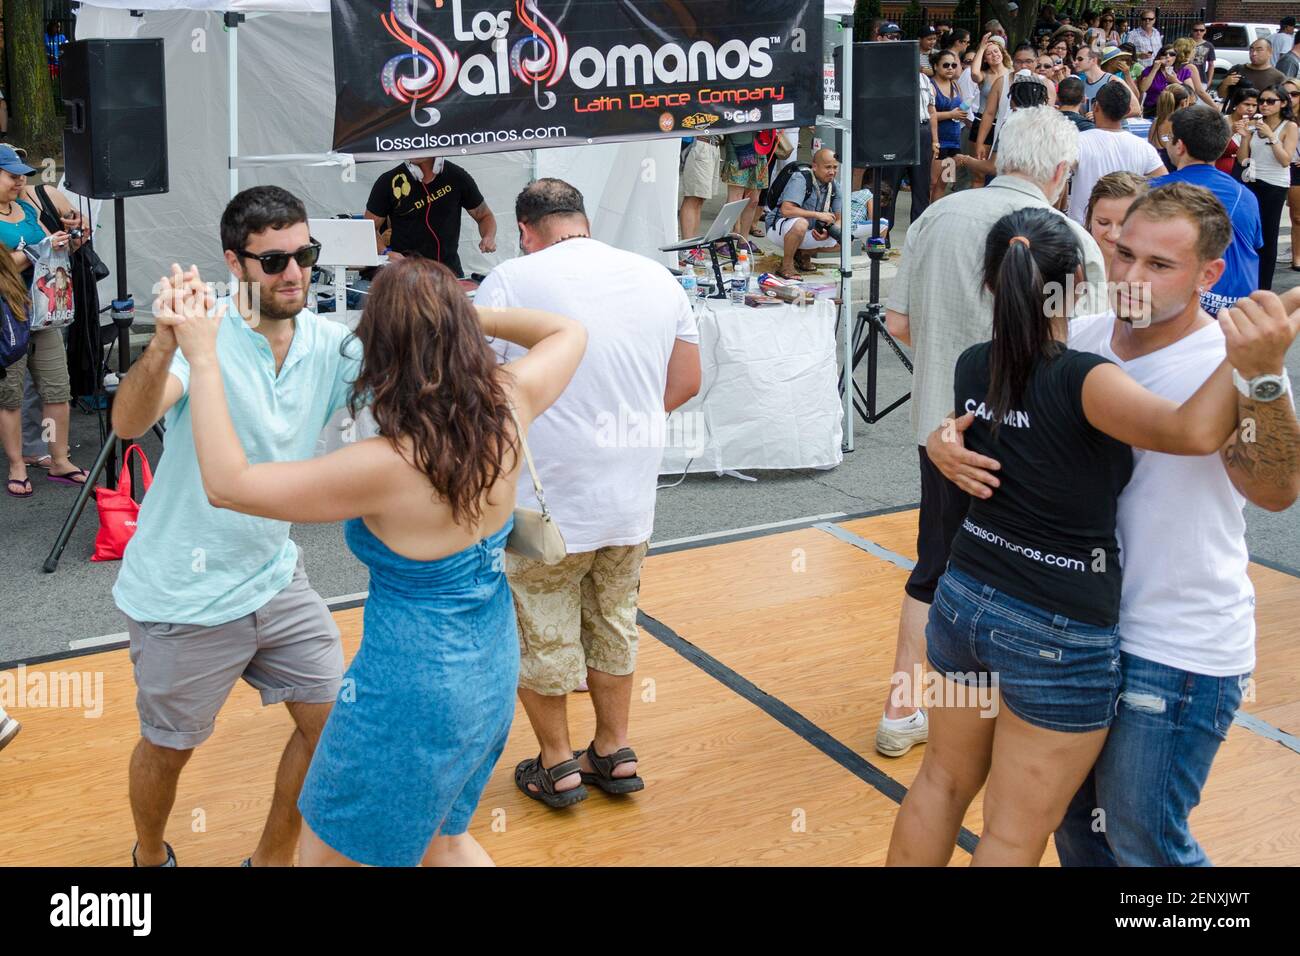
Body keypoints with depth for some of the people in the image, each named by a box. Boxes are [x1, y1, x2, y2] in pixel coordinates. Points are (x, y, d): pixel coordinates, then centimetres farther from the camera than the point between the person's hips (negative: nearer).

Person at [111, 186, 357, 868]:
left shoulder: (327, 344, -3)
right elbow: (129, 422, -33)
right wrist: (165, 344, -54)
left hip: (276, 577, 5)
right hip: (186, 598, -5)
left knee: (330, 721, 9)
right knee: (169, 747, 13)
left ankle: (274, 857, 32)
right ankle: (150, 857, 43)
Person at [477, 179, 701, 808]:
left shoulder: (511, 281, -13)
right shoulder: (656, 278, 3)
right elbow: (687, 382, 9)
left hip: (546, 502, -5)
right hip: (631, 496, 5)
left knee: (543, 635, 13)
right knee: (614, 625, 21)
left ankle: (557, 766, 27)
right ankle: (615, 754, 32)